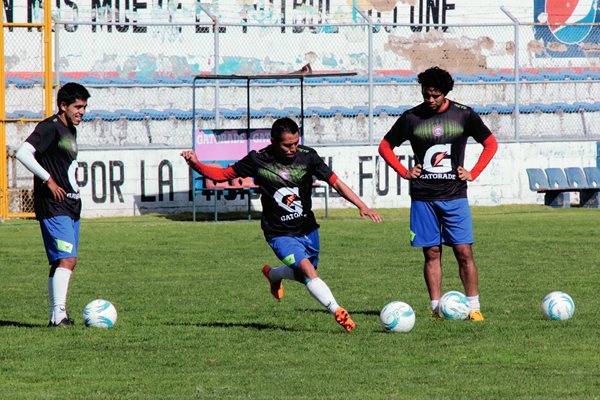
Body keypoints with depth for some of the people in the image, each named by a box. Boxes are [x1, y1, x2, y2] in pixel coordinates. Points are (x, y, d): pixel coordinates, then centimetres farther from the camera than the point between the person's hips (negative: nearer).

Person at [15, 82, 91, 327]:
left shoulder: (70, 131, 18)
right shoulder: (50, 128, -11)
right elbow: (22, 153, -22)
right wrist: (48, 180, -19)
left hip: (70, 206, 10)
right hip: (53, 207, -10)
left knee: (66, 261, 8)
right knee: (66, 259, -18)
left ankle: (56, 316, 11)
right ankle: (58, 315, -22)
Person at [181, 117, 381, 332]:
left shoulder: (307, 156, -10)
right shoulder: (258, 160, -13)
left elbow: (335, 182, -9)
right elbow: (223, 174, -4)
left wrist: (362, 206, -19)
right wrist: (196, 165, -20)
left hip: (308, 230, 4)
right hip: (280, 234, -4)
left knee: (303, 276, 18)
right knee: (307, 270, -25)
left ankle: (273, 274, 48)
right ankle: (338, 313, -26)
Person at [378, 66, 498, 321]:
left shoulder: (463, 115, 2)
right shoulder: (411, 118, 3)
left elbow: (490, 144, 13)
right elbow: (385, 147, 14)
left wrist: (473, 173, 3)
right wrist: (404, 172, 2)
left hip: (455, 196, -1)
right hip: (423, 197, 1)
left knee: (464, 252, -5)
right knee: (431, 253, 2)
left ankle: (473, 307, -2)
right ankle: (436, 307, 6)